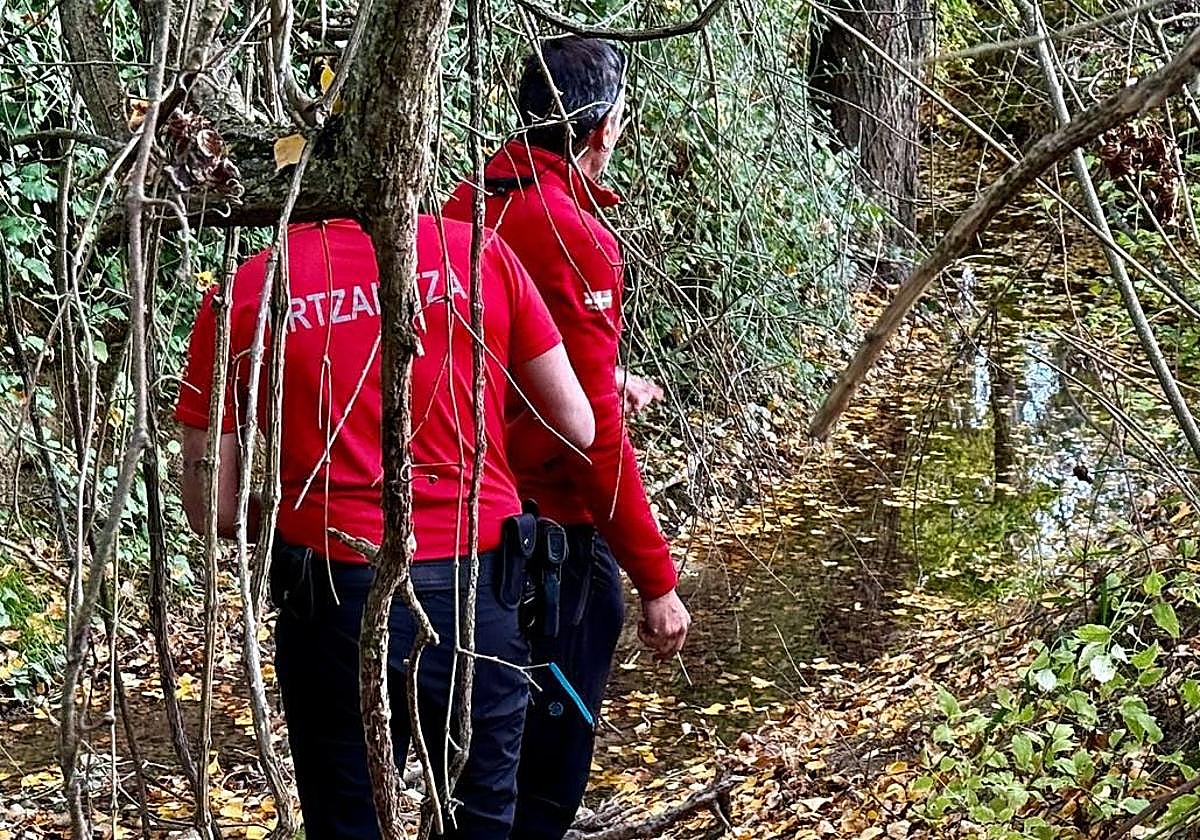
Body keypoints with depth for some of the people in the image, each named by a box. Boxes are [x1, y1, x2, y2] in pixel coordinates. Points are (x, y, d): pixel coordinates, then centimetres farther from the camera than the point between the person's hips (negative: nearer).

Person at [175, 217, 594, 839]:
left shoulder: (242, 296, -4)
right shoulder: (478, 252, -2)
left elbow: (209, 508, -1)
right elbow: (577, 430, 4)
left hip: (337, 600, -1)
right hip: (479, 593, 1)